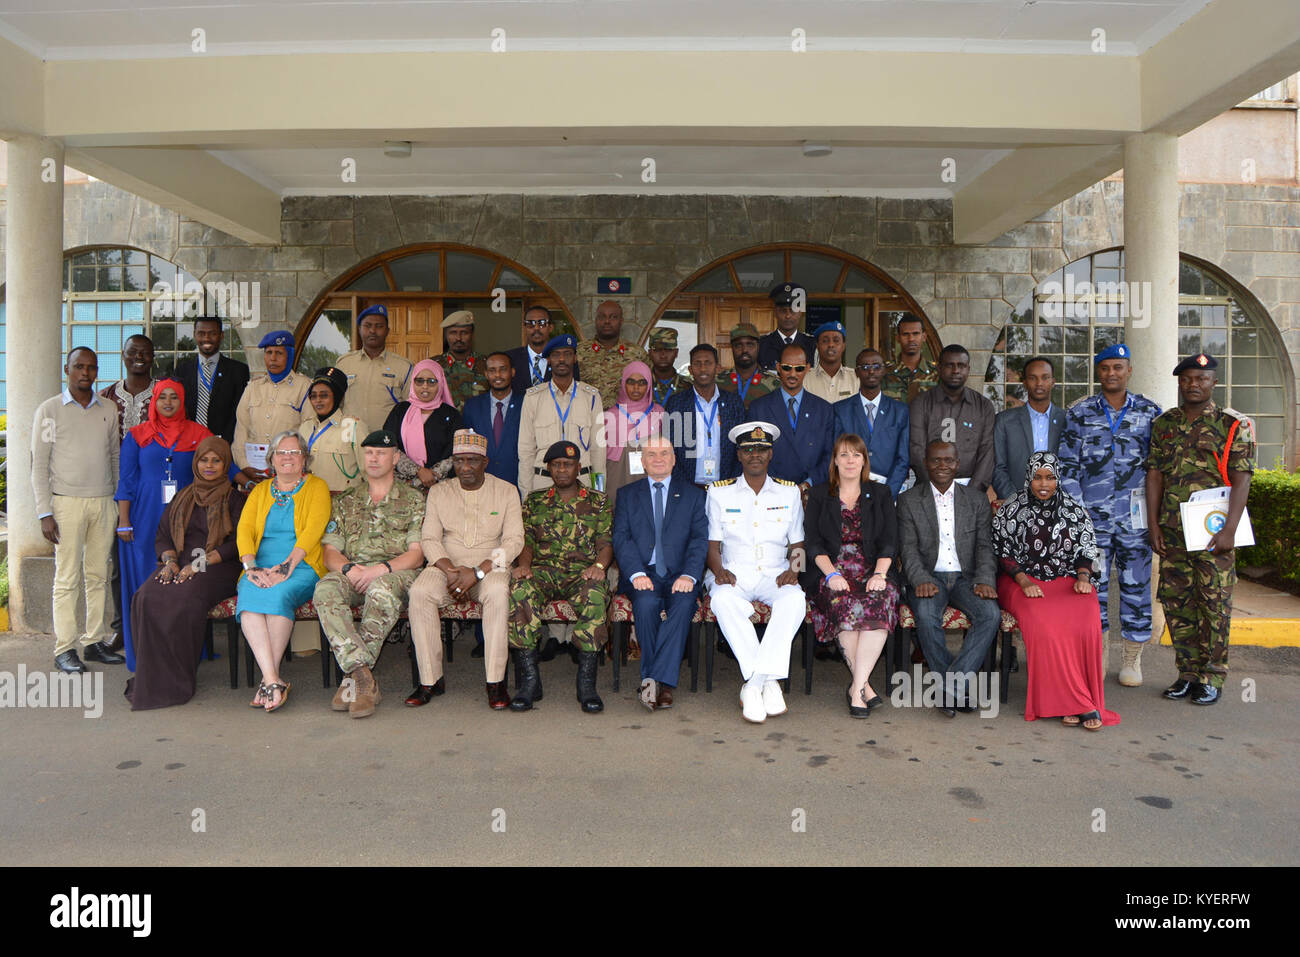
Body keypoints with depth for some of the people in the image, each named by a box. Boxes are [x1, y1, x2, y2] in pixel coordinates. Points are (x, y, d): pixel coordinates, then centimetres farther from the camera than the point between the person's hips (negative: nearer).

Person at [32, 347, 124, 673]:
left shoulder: (108, 410, 11)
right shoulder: (50, 410, 1)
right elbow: (39, 465, -1)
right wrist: (44, 513, -7)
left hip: (104, 502, 3)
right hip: (67, 502, -3)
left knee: (99, 576, 6)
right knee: (67, 578, -2)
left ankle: (95, 641, 13)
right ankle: (65, 649, 4)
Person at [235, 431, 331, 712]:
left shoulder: (317, 487, 11)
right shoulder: (260, 491, 23)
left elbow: (312, 531, -4)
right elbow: (244, 530, 9)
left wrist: (286, 567, -17)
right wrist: (251, 567, -10)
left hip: (301, 567, -3)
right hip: (261, 568, 3)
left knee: (278, 595, -34)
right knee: (249, 599, -30)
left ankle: (269, 679, -29)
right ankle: (273, 680, -37)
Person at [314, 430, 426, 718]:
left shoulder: (413, 500, 13)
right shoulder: (345, 502, 22)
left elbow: (416, 554, 2)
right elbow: (329, 551, 13)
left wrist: (381, 568, -15)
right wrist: (348, 568, -10)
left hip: (396, 574, -3)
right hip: (352, 573, 3)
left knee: (381, 589, -39)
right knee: (325, 590, -32)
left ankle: (353, 677, -33)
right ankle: (364, 677, -39)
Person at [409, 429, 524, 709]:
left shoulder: (506, 491, 5)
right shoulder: (439, 491, 12)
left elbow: (514, 541, -4)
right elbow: (429, 539, 5)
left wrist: (477, 572, -18)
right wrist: (451, 571, -15)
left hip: (489, 565, -2)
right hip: (446, 565, 2)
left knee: (497, 591, -36)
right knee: (419, 592, -30)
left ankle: (495, 681, -28)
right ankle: (430, 679, -20)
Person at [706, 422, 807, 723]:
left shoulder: (789, 492, 13)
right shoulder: (719, 492, 9)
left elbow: (797, 543, 14)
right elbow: (712, 543, 8)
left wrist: (793, 569, -6)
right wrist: (718, 569, -13)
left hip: (776, 575, 1)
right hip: (734, 575, -1)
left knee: (794, 599, -34)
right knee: (723, 600, -36)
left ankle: (753, 684, -32)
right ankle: (768, 683, -32)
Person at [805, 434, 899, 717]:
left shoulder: (880, 494, 17)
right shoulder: (819, 495, 15)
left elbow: (889, 541, 7)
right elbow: (813, 543, 5)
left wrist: (879, 574, -12)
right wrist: (832, 574, -12)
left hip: (872, 573, 1)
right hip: (834, 572, -1)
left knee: (880, 600, -33)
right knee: (845, 603, -34)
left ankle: (856, 687, -31)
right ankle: (865, 687, -26)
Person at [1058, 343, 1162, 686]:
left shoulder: (1150, 412, 7)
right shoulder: (1078, 414, 5)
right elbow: (1067, 465, 3)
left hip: (1135, 518, 1)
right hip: (1091, 518, -1)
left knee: (1136, 586, 6)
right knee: (1093, 587, 3)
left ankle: (1132, 659, 19)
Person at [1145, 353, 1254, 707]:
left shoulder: (1232, 425, -1)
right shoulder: (1163, 424, 10)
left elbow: (1241, 479, -7)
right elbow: (1154, 475, 9)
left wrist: (1229, 530, -15)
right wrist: (1154, 526, 3)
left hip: (1213, 531, -4)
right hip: (1172, 531, 4)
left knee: (1214, 603, 1)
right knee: (1176, 601, 7)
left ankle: (1212, 677, 12)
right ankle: (1188, 672, 19)